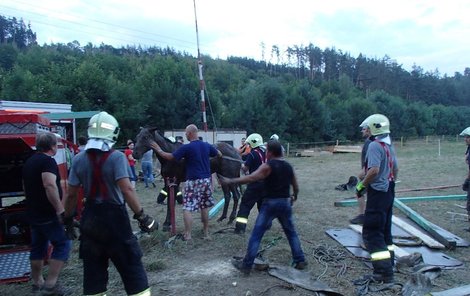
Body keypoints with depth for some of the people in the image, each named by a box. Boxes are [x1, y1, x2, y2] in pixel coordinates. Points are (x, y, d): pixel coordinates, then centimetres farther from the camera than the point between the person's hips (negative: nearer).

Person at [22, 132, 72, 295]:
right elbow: (50, 185, -29)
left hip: (33, 213, 9)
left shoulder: (29, 162, 15)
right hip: (48, 214, -9)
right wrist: (60, 210, -29)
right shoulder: (48, 161, -15)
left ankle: (37, 283, 28)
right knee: (63, 244, -3)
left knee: (38, 247, 18)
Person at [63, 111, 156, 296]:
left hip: (90, 220, 5)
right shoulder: (117, 157, -13)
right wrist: (141, 216, -17)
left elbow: (71, 194, 4)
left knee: (93, 272, 15)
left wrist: (68, 218, 16)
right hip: (114, 218, -4)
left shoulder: (79, 159, 1)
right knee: (132, 269, 5)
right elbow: (126, 189, -21)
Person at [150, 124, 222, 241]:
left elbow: (170, 157, -10)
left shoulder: (186, 147, -13)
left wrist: (158, 150, 6)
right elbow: (220, 154, 20)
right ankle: (206, 232, 23)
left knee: (187, 208, 0)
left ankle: (187, 235, 0)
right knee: (204, 207, 16)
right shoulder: (207, 146, 5)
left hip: (193, 181, -6)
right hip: (206, 180, 6)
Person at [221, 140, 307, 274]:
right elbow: (296, 186, 17)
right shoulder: (288, 166, 9)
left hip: (270, 203, -5)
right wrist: (294, 196, 37)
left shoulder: (268, 166, -10)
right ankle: (300, 261, 23)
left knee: (256, 235, 1)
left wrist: (231, 181, -16)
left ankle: (246, 265, 4)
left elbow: (251, 178, -20)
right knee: (291, 233, 21)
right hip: (285, 203, 6)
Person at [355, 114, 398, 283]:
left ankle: (384, 272, -2)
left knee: (372, 232, -3)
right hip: (388, 192, 9)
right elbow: (395, 169, 19)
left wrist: (361, 185, -16)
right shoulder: (390, 146, 11)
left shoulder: (375, 145, -18)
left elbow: (374, 170, -27)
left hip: (377, 193, -9)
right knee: (385, 230, 18)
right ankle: (388, 265, 28)